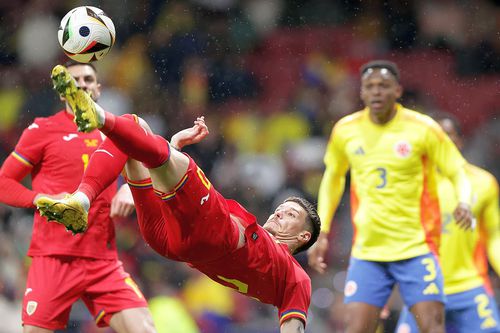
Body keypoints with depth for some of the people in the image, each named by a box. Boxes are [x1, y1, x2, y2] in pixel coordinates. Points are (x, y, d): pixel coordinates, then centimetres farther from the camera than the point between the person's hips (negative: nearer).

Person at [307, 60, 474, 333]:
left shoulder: (423, 128, -6)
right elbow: (333, 177, 20)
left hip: (417, 248, -2)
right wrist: (322, 233, 15)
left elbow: (459, 172, -1)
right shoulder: (345, 131, 3)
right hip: (367, 250, 3)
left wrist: (464, 203, -24)